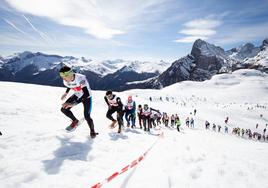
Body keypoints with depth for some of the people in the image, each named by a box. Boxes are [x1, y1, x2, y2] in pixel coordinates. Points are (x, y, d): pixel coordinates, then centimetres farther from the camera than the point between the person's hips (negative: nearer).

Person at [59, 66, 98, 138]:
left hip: (87, 97, -6)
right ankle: (75, 121, 22)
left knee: (87, 116, -15)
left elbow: (86, 94, -42)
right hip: (77, 95, 6)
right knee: (64, 109, -4)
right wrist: (66, 93, 20)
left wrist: (73, 104, -45)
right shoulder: (66, 81, -17)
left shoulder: (81, 79, -39)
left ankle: (92, 131, 14)